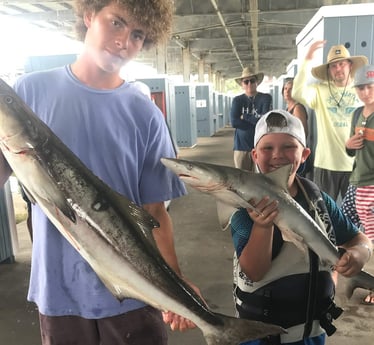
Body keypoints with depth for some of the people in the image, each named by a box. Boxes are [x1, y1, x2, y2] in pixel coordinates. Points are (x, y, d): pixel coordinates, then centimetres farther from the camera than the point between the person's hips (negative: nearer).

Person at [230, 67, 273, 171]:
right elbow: (234, 122, -8)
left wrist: (244, 117, -5)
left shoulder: (266, 98, 3)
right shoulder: (237, 100, 7)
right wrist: (258, 122, -9)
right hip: (241, 146, 1)